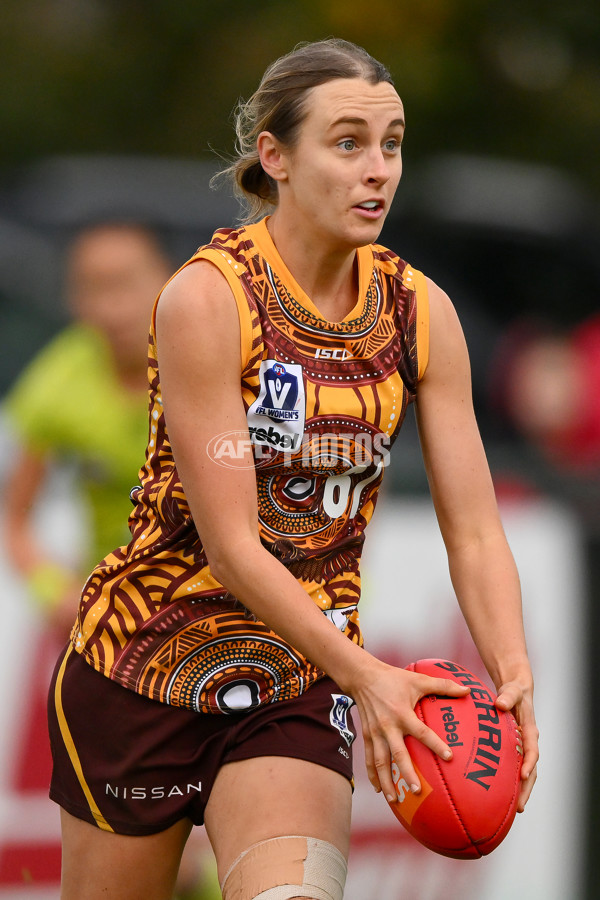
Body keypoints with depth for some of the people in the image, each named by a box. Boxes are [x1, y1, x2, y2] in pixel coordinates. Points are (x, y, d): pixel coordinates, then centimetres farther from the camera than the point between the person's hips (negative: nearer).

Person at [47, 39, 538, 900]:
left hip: (302, 684, 3)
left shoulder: (420, 312, -2)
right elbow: (230, 543, -20)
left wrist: (512, 672, -20)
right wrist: (361, 673, -28)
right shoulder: (207, 298, -17)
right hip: (148, 664, -3)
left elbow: (474, 532, -3)